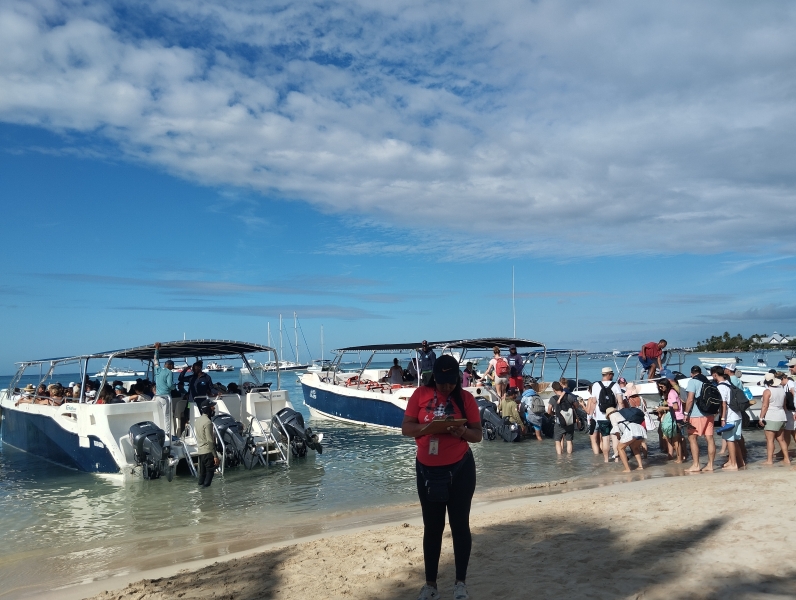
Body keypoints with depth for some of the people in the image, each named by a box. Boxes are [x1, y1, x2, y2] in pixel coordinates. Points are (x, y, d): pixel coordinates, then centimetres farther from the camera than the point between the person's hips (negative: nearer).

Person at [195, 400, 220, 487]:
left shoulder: (198, 420, 11)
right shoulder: (208, 422, -18)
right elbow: (210, 441, -21)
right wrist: (215, 456, -18)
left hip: (200, 451, 9)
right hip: (208, 452, -9)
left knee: (202, 473, 14)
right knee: (210, 473, -3)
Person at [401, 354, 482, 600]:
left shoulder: (465, 398, -5)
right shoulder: (421, 394, -3)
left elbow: (477, 434, -2)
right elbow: (406, 428, -4)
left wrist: (462, 432, -23)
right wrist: (428, 427, -23)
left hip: (460, 470, -1)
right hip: (427, 470, 1)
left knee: (459, 525, 8)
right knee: (431, 527, 12)